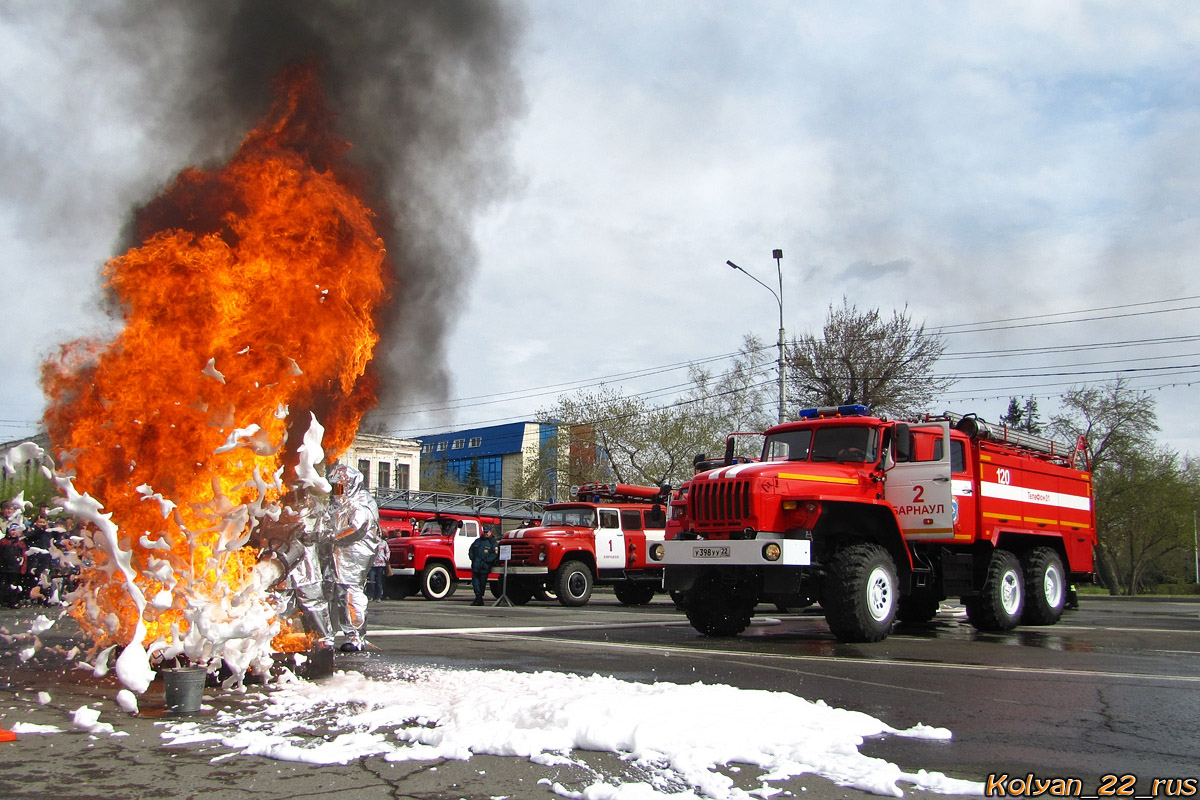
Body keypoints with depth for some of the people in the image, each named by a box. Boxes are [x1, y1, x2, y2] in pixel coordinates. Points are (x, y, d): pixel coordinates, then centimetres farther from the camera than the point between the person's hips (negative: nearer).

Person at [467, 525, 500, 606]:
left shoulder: (493, 543, 1)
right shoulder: (477, 541, 17)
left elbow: (494, 554, -8)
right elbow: (471, 551, 22)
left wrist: (486, 560, -15)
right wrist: (472, 558, 5)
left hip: (484, 568, -4)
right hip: (475, 566, 4)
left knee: (482, 583, 2)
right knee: (475, 582, -5)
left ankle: (479, 599, 12)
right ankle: (478, 597, -5)